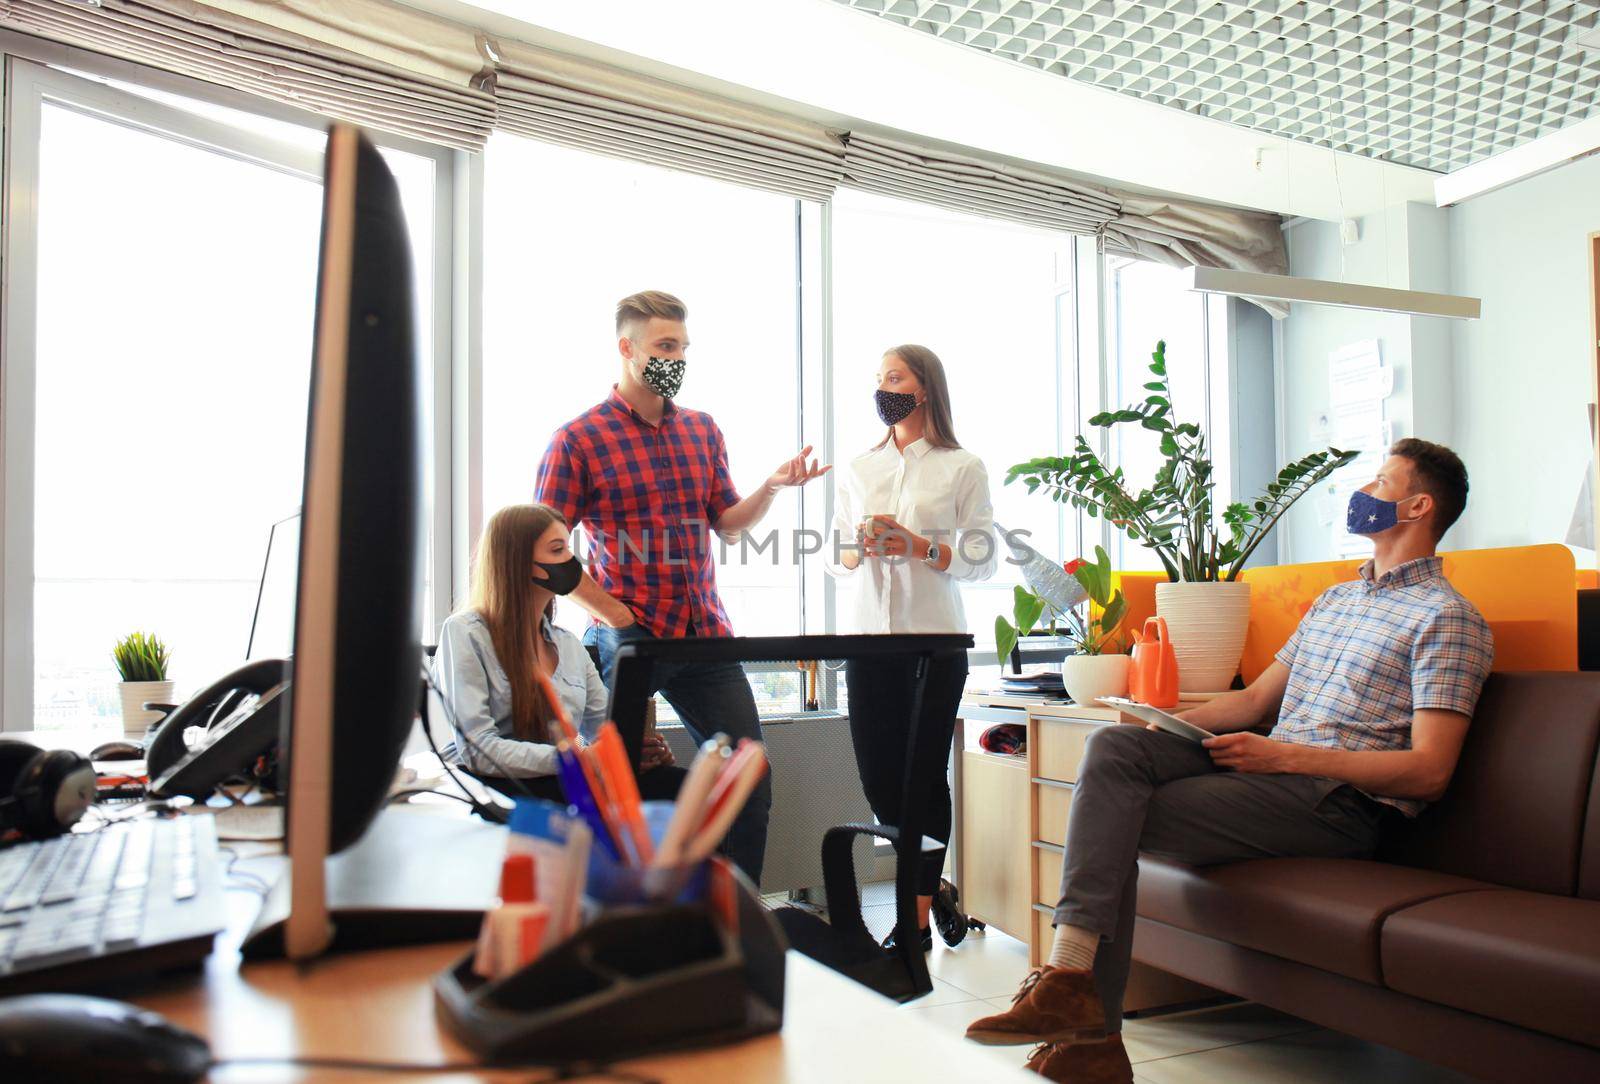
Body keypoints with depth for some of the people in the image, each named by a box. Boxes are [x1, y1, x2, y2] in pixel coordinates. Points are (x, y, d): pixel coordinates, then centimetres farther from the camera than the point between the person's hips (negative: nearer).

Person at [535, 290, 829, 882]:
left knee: (751, 781, 6)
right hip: (628, 639, -5)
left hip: (706, 634, 5)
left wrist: (772, 486, -2)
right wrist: (612, 613, -12)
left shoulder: (703, 429, 12)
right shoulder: (578, 439, -5)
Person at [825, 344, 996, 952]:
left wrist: (919, 547, -15)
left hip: (936, 640, -4)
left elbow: (981, 561, -2)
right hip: (869, 637, 4)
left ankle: (916, 920, 15)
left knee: (924, 776, 1)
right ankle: (934, 888, 27)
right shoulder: (858, 470, 15)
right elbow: (837, 561, 15)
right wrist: (860, 548, -6)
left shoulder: (963, 467, 3)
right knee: (879, 780, 4)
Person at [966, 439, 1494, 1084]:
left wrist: (1283, 755, -18)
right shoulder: (1335, 599, 26)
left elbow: (1429, 771, -10)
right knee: (1114, 747, -19)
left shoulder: (1448, 618, -1)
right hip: (1273, 770, 7)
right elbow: (1256, 699, 23)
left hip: (1341, 800, -7)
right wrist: (1164, 724, 5)